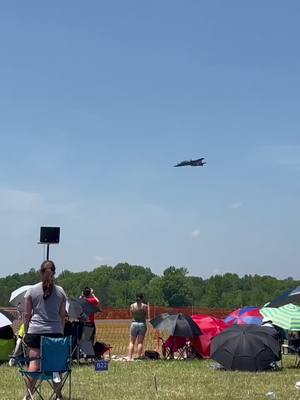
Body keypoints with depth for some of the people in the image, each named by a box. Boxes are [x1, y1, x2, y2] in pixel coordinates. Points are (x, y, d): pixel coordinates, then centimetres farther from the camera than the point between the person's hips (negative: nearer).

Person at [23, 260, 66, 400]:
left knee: (34, 362, -2)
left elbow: (27, 314, 4)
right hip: (55, 331, 1)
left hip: (35, 331, -1)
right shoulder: (60, 291, 6)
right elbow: (62, 315, 9)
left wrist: (25, 332, 11)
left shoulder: (32, 290, 2)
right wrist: (61, 331, 19)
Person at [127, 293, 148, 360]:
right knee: (140, 342, 3)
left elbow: (131, 315, 9)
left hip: (134, 323, 1)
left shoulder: (132, 305, 0)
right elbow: (146, 315, 4)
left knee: (132, 342, 7)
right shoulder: (144, 306, -5)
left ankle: (129, 357, -1)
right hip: (142, 323, -1)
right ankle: (139, 357, -1)